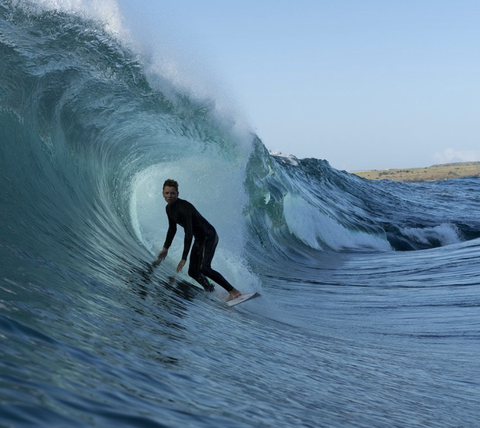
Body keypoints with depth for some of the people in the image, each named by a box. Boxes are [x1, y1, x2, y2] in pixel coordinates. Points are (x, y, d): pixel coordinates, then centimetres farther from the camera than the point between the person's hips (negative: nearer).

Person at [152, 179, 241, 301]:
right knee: (193, 272, 4)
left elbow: (188, 234, -30)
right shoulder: (169, 208, 3)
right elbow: (172, 229, 21)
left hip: (209, 236, -9)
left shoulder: (183, 207, -26)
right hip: (199, 239, 9)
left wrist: (184, 258, -31)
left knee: (203, 268, -25)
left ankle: (234, 291, -24)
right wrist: (165, 248, 24)